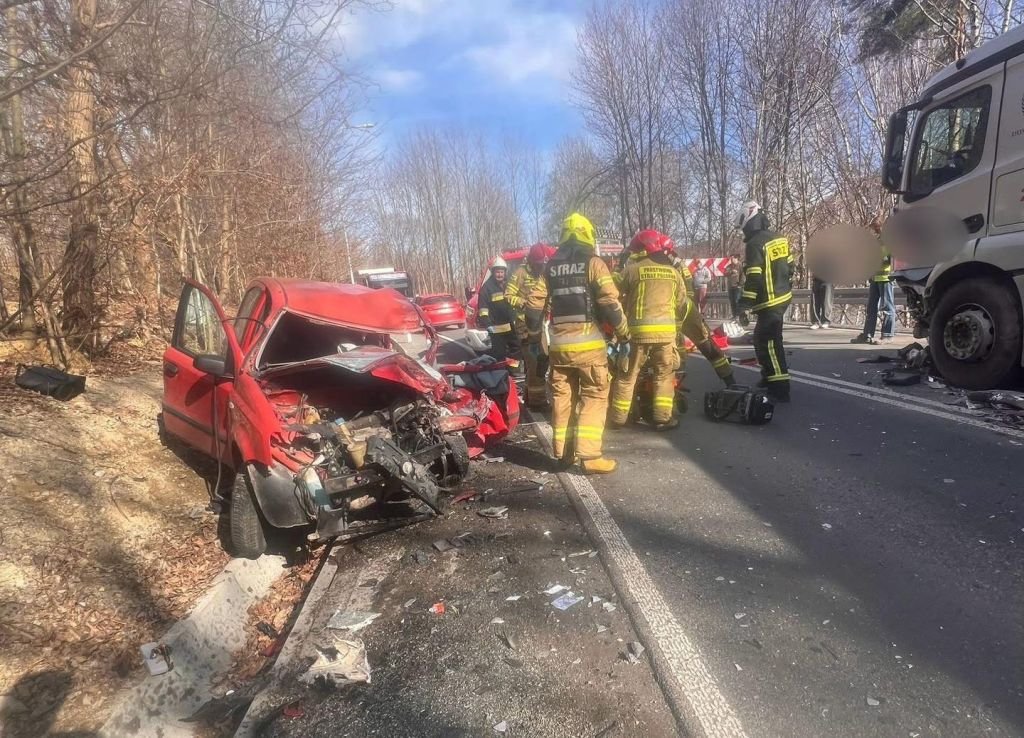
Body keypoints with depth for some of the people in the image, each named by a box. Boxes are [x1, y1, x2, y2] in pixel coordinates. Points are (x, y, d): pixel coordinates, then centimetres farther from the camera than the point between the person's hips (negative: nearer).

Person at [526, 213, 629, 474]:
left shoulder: (550, 267, 12)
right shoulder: (593, 262, -2)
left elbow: (534, 304, 10)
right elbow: (610, 302, -9)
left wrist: (533, 337, 19)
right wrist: (624, 335, -2)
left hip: (558, 344, 5)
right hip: (588, 343, -5)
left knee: (562, 397, 12)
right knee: (595, 396, 0)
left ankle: (563, 451, 19)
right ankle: (589, 455, -7)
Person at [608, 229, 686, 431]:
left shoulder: (632, 269, -1)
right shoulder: (673, 272, 11)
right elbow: (682, 303, 16)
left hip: (639, 329, -2)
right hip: (666, 330, 2)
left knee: (627, 375, 7)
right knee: (664, 374, 13)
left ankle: (618, 417, 13)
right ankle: (663, 417, 10)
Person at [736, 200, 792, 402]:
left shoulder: (756, 243, -17)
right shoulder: (780, 238, 11)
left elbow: (753, 279, -22)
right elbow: (789, 267, 19)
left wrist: (744, 306, -20)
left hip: (770, 302, -9)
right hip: (783, 296, 10)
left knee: (770, 343, -6)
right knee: (761, 339, 20)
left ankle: (780, 389, -6)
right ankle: (769, 376, 32)